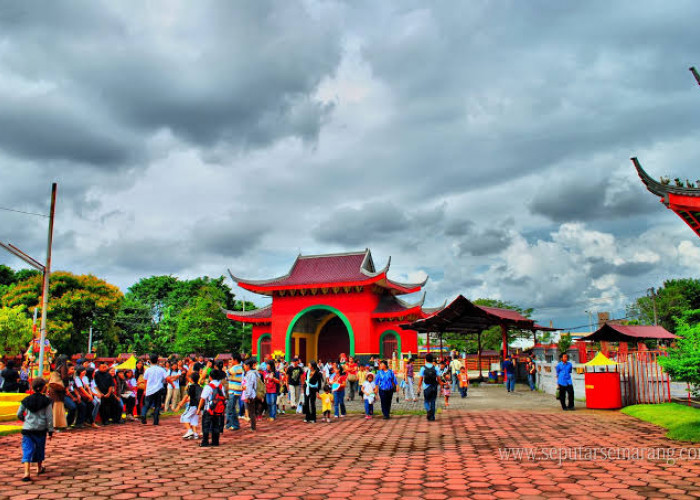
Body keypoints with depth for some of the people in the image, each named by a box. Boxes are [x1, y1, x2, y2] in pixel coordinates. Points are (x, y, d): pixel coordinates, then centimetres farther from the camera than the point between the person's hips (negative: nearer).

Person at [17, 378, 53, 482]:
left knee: (27, 450, -1)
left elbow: (19, 414, 10)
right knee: (40, 449, 18)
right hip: (41, 429, 0)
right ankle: (39, 468, 36)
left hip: (27, 428, 1)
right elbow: (49, 417, -5)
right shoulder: (46, 401, -5)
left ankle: (26, 472, -16)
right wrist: (50, 430, 1)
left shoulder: (26, 400, 2)